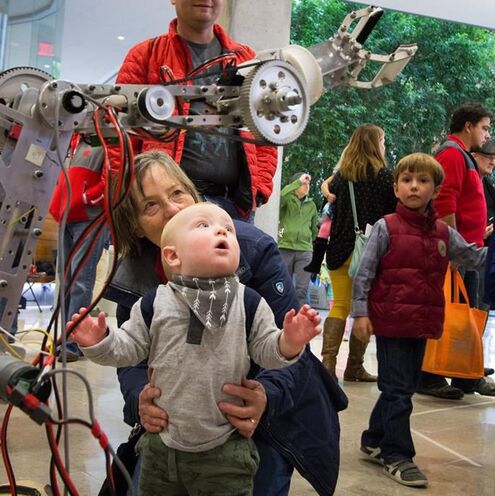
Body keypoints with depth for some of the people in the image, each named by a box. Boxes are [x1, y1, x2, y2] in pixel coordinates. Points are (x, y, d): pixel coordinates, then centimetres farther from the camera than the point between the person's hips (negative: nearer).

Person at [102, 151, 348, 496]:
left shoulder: (253, 248, -22)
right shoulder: (135, 278, -10)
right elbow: (132, 361, -6)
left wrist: (268, 396, -41)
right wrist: (139, 399, -30)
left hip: (270, 415, -2)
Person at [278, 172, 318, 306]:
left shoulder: (311, 205, 17)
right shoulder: (287, 200, 5)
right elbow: (282, 195, -19)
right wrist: (299, 181, -17)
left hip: (305, 250, 3)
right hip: (285, 248, -3)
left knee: (302, 289, -5)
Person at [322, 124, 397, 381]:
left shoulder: (341, 174, 6)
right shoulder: (383, 175, -4)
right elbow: (394, 212, -1)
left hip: (340, 248, 3)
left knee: (339, 305, 7)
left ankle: (328, 362, -4)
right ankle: (354, 367, 9)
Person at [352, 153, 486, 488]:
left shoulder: (444, 234, 6)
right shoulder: (386, 228, -8)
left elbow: (476, 258, 11)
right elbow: (365, 273, -8)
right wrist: (360, 313, -12)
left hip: (423, 323, 6)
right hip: (390, 321, -6)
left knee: (405, 387, 16)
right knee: (397, 390, 0)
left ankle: (375, 441, 32)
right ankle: (397, 455, 13)